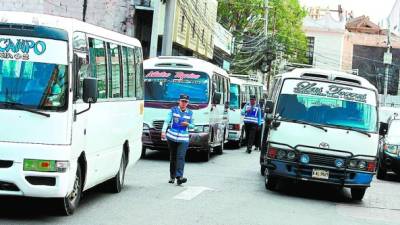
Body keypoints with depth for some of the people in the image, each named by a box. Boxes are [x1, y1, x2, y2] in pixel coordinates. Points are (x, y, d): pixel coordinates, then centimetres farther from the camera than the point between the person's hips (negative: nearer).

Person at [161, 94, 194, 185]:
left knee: (181, 157, -14)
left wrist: (187, 124, -8)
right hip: (172, 137, 0)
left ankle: (179, 177, -23)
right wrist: (163, 131, -18)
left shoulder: (190, 113, 8)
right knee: (172, 157, 8)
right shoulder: (173, 110, 3)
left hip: (183, 139, 0)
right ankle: (172, 176, 19)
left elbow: (192, 125, 15)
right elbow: (167, 121, -3)